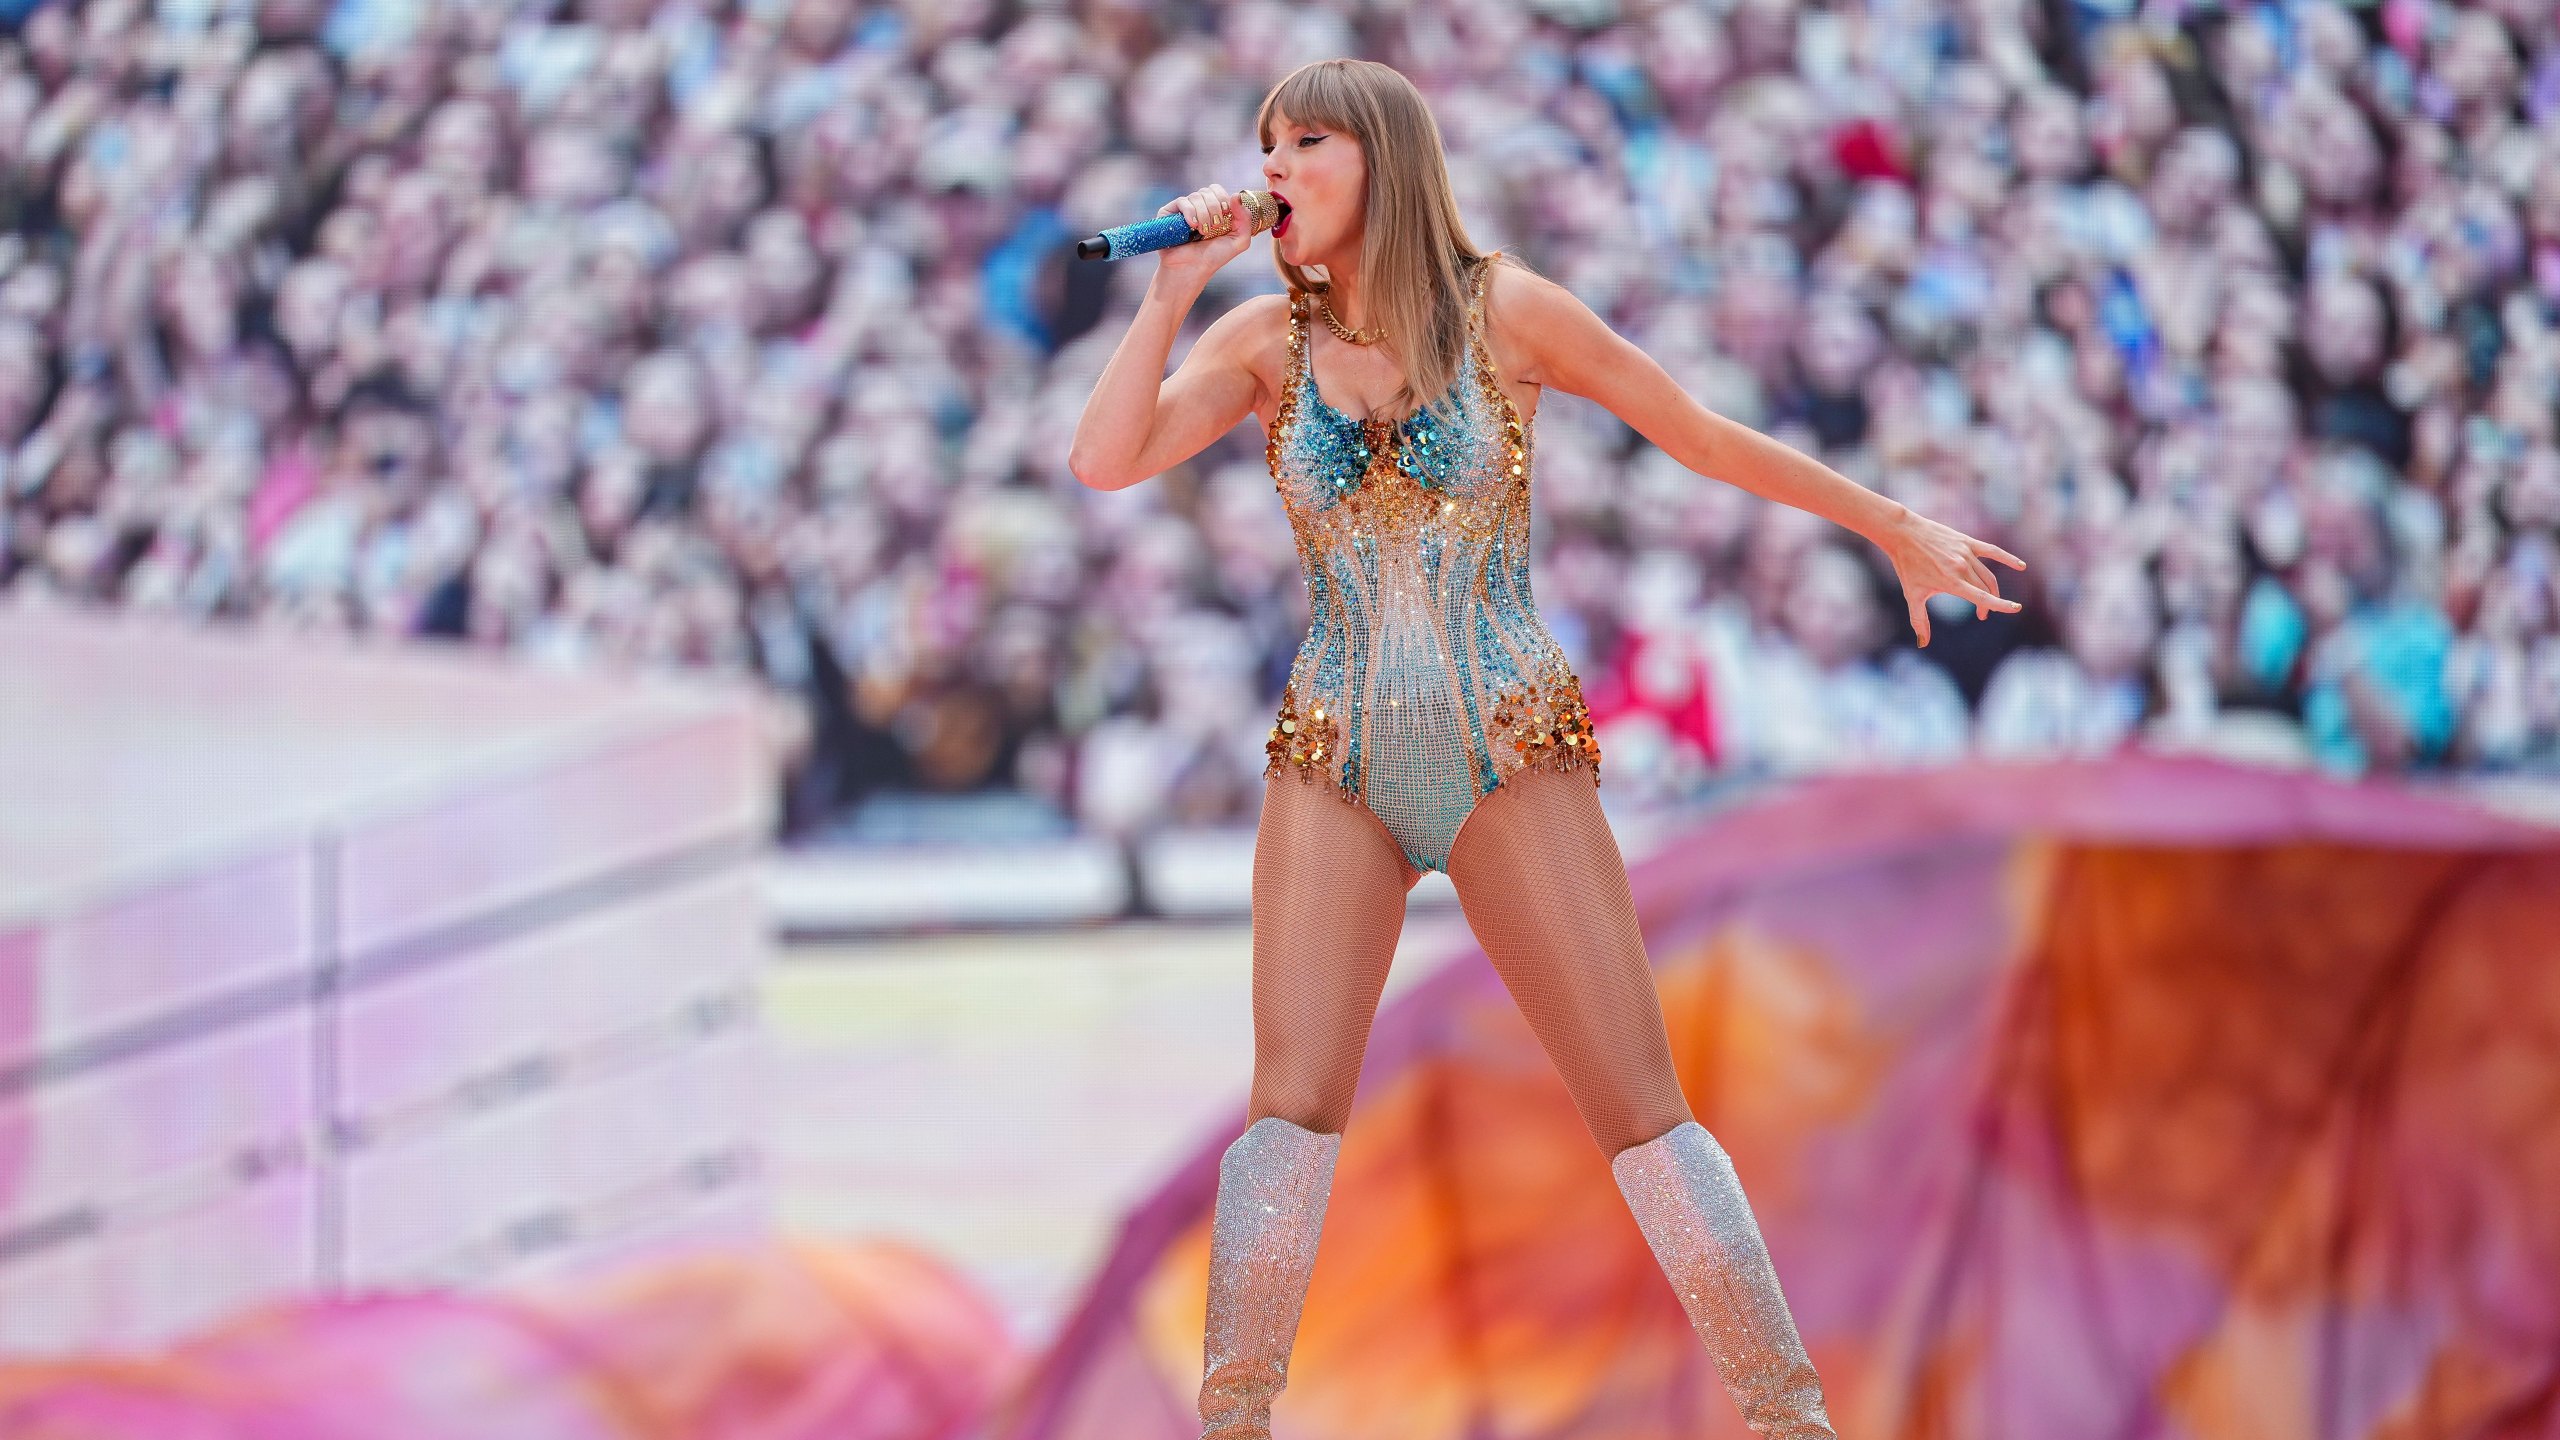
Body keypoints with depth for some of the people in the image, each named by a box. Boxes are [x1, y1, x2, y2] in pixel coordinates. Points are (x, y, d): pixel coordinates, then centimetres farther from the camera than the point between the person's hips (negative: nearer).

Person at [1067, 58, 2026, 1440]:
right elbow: (1107, 459, -12)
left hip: (1513, 760, -2)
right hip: (1337, 768, 2)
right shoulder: (1268, 340, 1)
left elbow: (1707, 437, 4)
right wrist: (1175, 283, -12)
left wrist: (1897, 527, 11)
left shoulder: (1503, 311, -6)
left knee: (1641, 1111, -4)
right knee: (1292, 1106, -14)